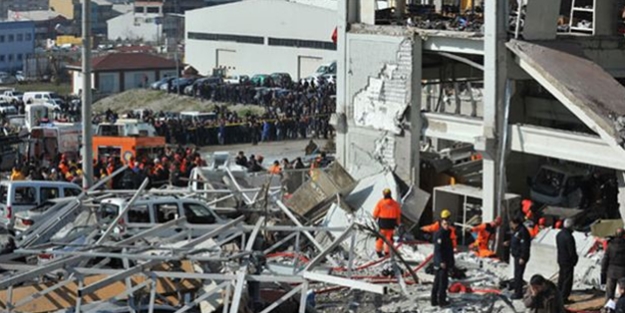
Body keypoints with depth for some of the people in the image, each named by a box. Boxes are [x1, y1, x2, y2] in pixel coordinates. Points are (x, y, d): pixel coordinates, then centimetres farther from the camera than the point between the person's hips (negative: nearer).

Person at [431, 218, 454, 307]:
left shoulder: (447, 234, 15)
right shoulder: (439, 234, -15)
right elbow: (437, 249, -21)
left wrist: (451, 262, 22)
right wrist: (441, 262, -26)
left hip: (445, 262, 10)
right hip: (440, 262, -10)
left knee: (437, 281, 12)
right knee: (443, 281, -6)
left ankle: (434, 300, 17)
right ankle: (441, 300, -1)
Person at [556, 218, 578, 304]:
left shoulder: (559, 235, 5)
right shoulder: (568, 237, -25)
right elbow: (572, 251, -21)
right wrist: (574, 260, -6)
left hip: (560, 260, 9)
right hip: (568, 261, -9)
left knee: (561, 278, 20)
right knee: (567, 280, -1)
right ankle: (564, 298, 2)